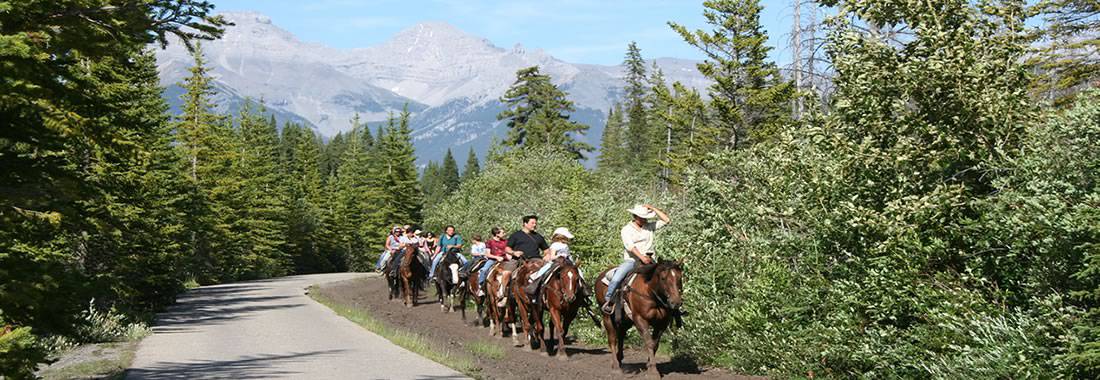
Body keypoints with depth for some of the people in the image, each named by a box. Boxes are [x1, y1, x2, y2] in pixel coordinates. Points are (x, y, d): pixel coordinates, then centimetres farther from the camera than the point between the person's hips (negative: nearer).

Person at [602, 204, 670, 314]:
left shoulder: (649, 226, 12)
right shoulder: (626, 229, 1)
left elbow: (666, 220, 7)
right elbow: (630, 246, -15)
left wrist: (653, 209, 0)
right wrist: (641, 257, -28)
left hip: (648, 260, 3)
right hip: (631, 260, -3)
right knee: (616, 279, -23)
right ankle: (609, 301, -1)